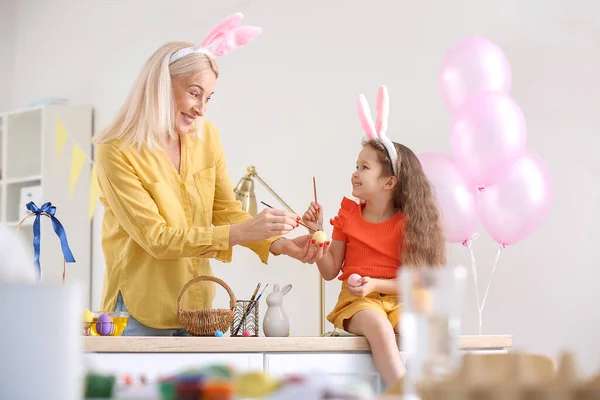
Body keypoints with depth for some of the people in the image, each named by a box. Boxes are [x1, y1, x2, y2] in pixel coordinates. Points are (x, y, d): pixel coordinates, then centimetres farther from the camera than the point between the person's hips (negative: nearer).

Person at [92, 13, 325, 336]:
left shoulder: (206, 137, 1)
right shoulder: (116, 153, -17)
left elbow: (226, 210, 3)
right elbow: (156, 238, -20)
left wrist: (280, 245, -14)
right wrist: (241, 232, -27)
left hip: (197, 303, 5)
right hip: (141, 312, -5)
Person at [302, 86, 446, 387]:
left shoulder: (407, 223, 2)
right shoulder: (348, 215, 8)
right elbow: (329, 271, 7)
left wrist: (375, 284, -17)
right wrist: (318, 232, -5)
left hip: (397, 299, 0)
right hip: (357, 301, 0)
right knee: (378, 326, -35)